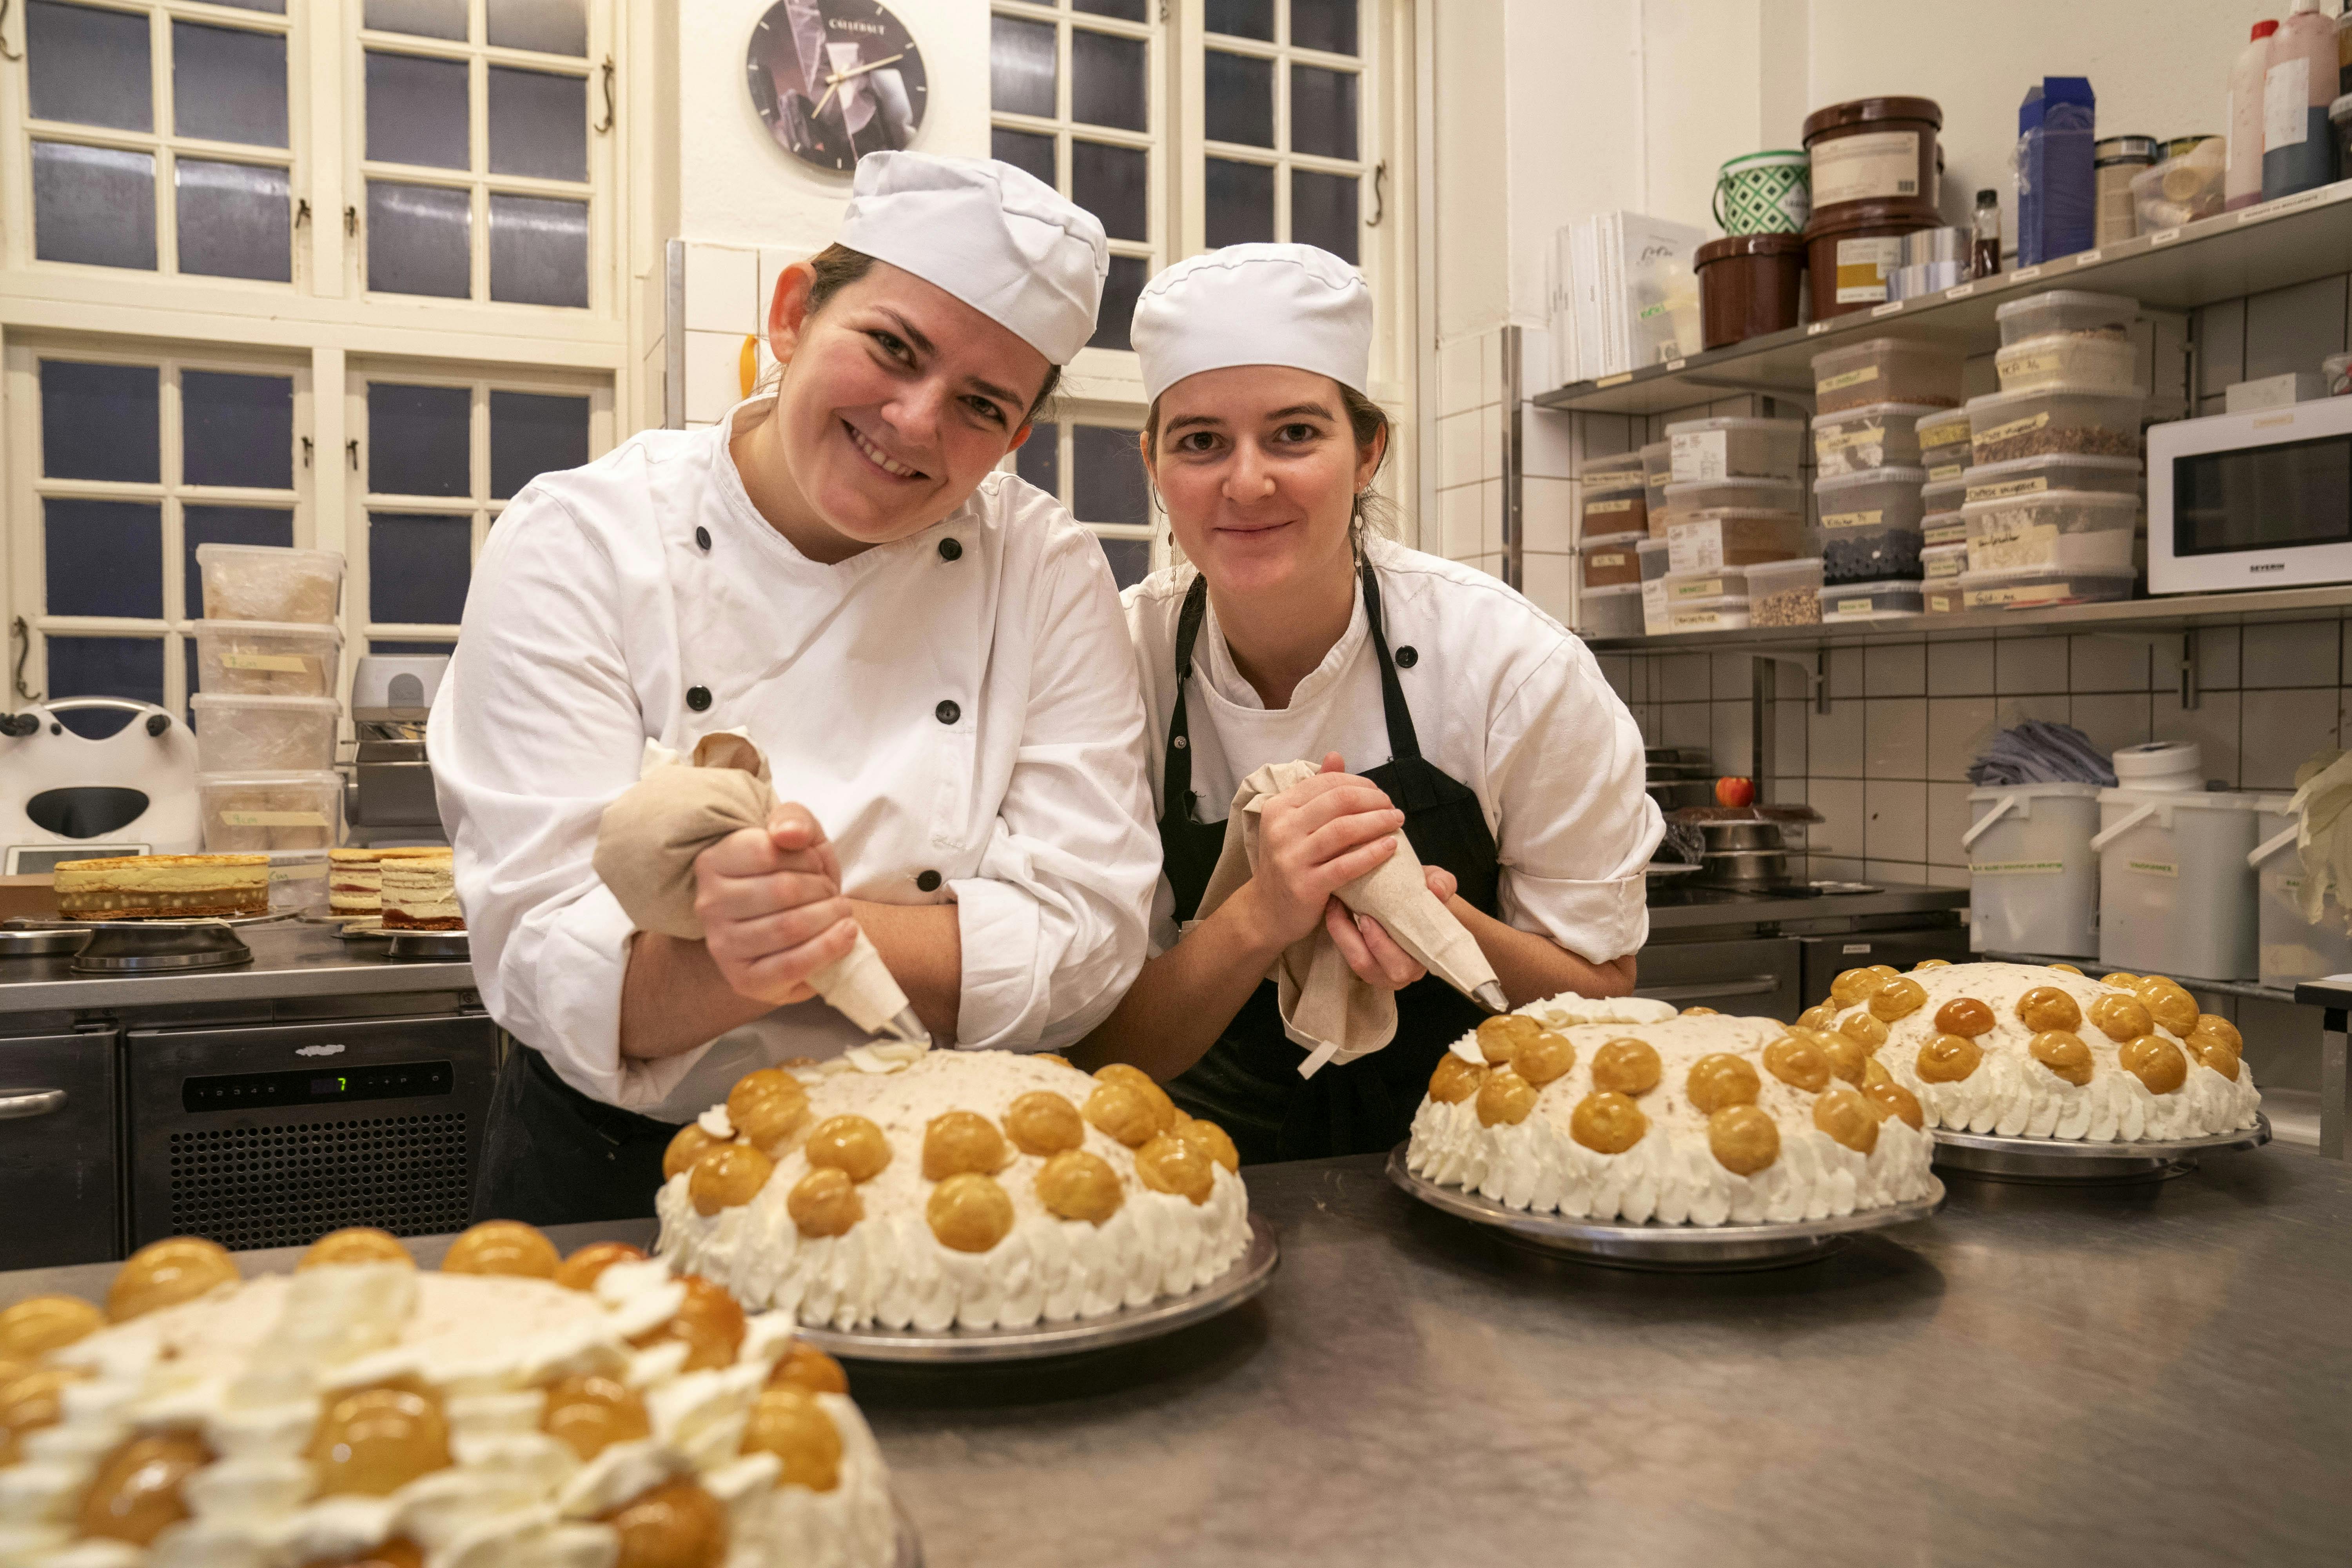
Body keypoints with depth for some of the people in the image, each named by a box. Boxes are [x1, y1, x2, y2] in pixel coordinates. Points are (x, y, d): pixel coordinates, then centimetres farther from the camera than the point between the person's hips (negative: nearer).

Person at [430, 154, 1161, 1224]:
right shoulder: (577, 543, -7)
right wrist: (736, 958, -32)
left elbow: (1088, 934, -8)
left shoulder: (1049, 572, -3)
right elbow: (541, 962, -12)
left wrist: (815, 934, -22)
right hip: (619, 1174, -1)